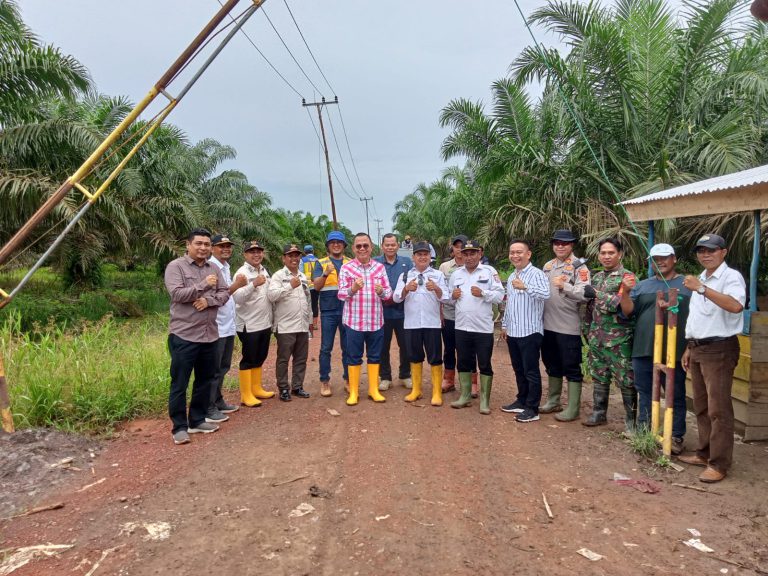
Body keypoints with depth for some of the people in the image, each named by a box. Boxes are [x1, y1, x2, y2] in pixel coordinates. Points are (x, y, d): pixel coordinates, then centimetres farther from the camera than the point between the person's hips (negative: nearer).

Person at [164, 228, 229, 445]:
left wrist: (208, 300, -13)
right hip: (183, 335, -6)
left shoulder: (214, 268, 11)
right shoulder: (176, 266, -6)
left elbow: (225, 293, 5)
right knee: (179, 383, 1)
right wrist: (204, 285, -17)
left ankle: (197, 420, 27)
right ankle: (179, 427, 10)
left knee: (205, 380, 14)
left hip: (209, 334, 6)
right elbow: (177, 294, -17)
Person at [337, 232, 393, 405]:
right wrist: (352, 289, -26)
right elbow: (341, 294, -6)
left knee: (374, 356, 11)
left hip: (376, 321, 2)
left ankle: (374, 389, 23)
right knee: (354, 357, 6)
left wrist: (381, 291, -19)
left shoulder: (380, 267, 6)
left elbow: (388, 292, 4)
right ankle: (353, 392, 17)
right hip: (354, 321, -2)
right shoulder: (346, 268, -1)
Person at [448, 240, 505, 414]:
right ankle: (465, 396, 25)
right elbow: (448, 299, 17)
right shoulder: (456, 274, 11)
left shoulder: (489, 271, -1)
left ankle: (485, 400, 13)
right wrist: (452, 296, -5)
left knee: (485, 365, 4)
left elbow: (500, 295, -7)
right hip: (462, 327, 4)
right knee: (463, 363, 13)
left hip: (483, 328, -4)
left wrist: (483, 293, -21)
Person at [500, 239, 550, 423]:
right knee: (518, 370, 16)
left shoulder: (537, 274, -11)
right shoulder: (511, 277, 15)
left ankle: (532, 409, 6)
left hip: (530, 331, -8)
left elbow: (546, 294, -30)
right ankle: (522, 401, 29)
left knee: (531, 371, -1)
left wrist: (525, 287, -42)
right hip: (513, 332, 8)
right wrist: (504, 325, 20)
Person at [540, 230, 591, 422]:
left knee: (571, 368, 2)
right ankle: (553, 402, 32)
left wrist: (565, 285, -29)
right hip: (548, 325, 7)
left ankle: (573, 409, 11)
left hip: (568, 327, -7)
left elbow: (584, 295, -20)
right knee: (552, 366, 18)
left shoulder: (579, 266, -8)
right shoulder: (548, 266, 12)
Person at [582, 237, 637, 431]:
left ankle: (631, 419, 11)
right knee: (599, 377, 14)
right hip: (596, 338, 6)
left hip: (619, 339, -6)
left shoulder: (626, 276, -7)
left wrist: (596, 293, -21)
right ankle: (599, 413, 26)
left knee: (626, 380, 1)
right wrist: (589, 330, 19)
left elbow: (622, 304, -20)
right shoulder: (596, 277, 13)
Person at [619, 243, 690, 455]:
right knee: (645, 394, 12)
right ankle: (643, 433, 23)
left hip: (675, 352, -3)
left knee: (676, 396, 7)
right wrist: (626, 293, -10)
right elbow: (628, 312, 7)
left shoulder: (688, 285, 3)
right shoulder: (642, 286, 12)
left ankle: (676, 436, 18)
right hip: (644, 350, 3)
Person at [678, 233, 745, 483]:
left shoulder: (731, 277, -11)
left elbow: (735, 306, -32)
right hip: (698, 348, 9)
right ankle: (705, 453, 28)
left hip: (719, 349, -9)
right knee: (701, 406, 16)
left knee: (718, 409, -5)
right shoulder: (700, 279, 17)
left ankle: (719, 464, 2)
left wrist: (702, 289, -34)